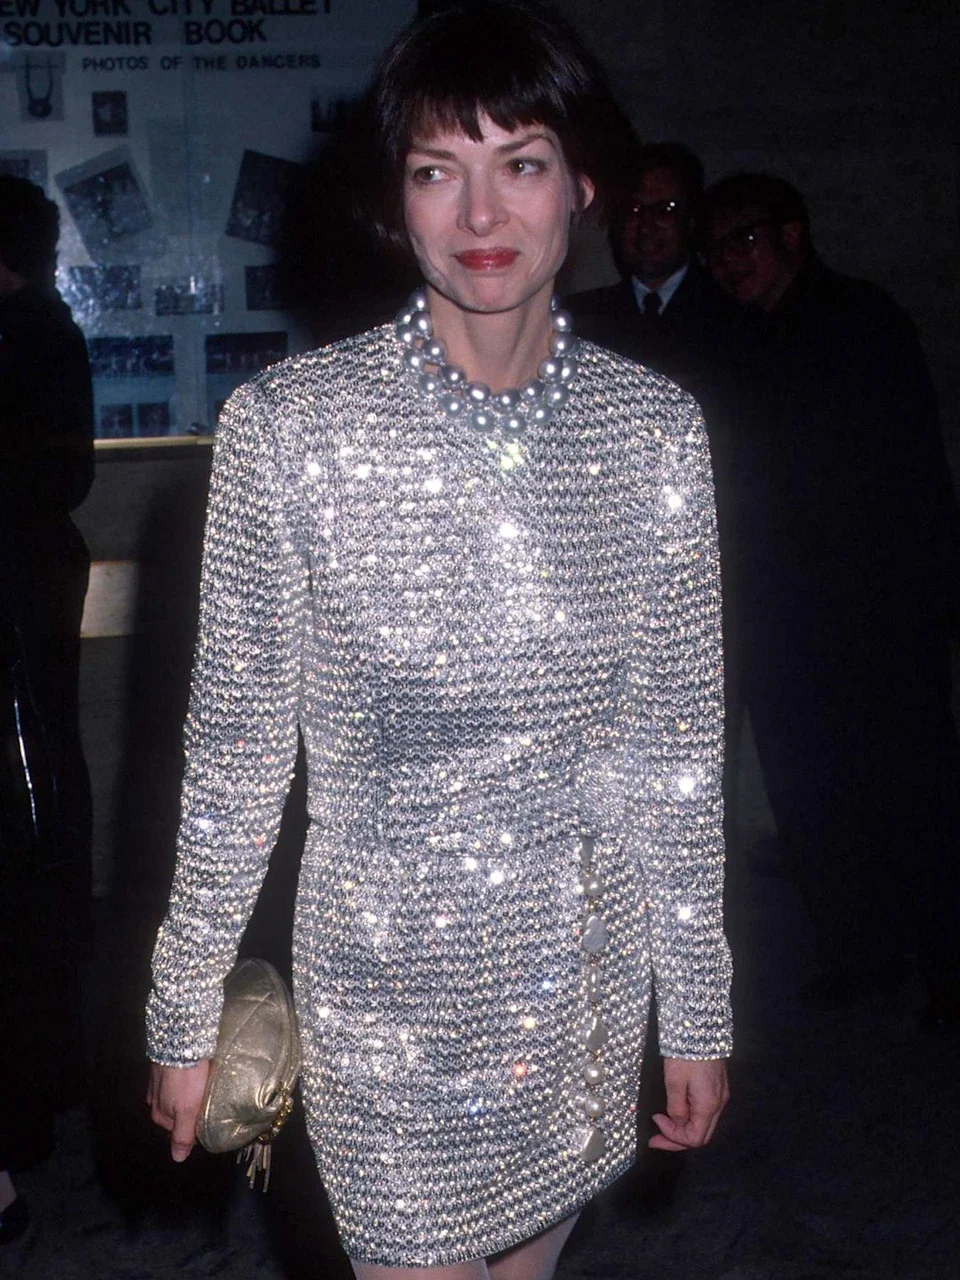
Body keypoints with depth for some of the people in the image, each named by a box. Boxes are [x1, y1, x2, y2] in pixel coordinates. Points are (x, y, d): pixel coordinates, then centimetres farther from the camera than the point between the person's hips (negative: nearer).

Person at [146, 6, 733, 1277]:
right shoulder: (289, 425, -13)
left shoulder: (657, 427, -5)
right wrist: (185, 1016, 0)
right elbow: (237, 754, -6)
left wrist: (698, 1012, 6)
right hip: (386, 979, -3)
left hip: (585, 975, 3)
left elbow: (676, 750, 2)